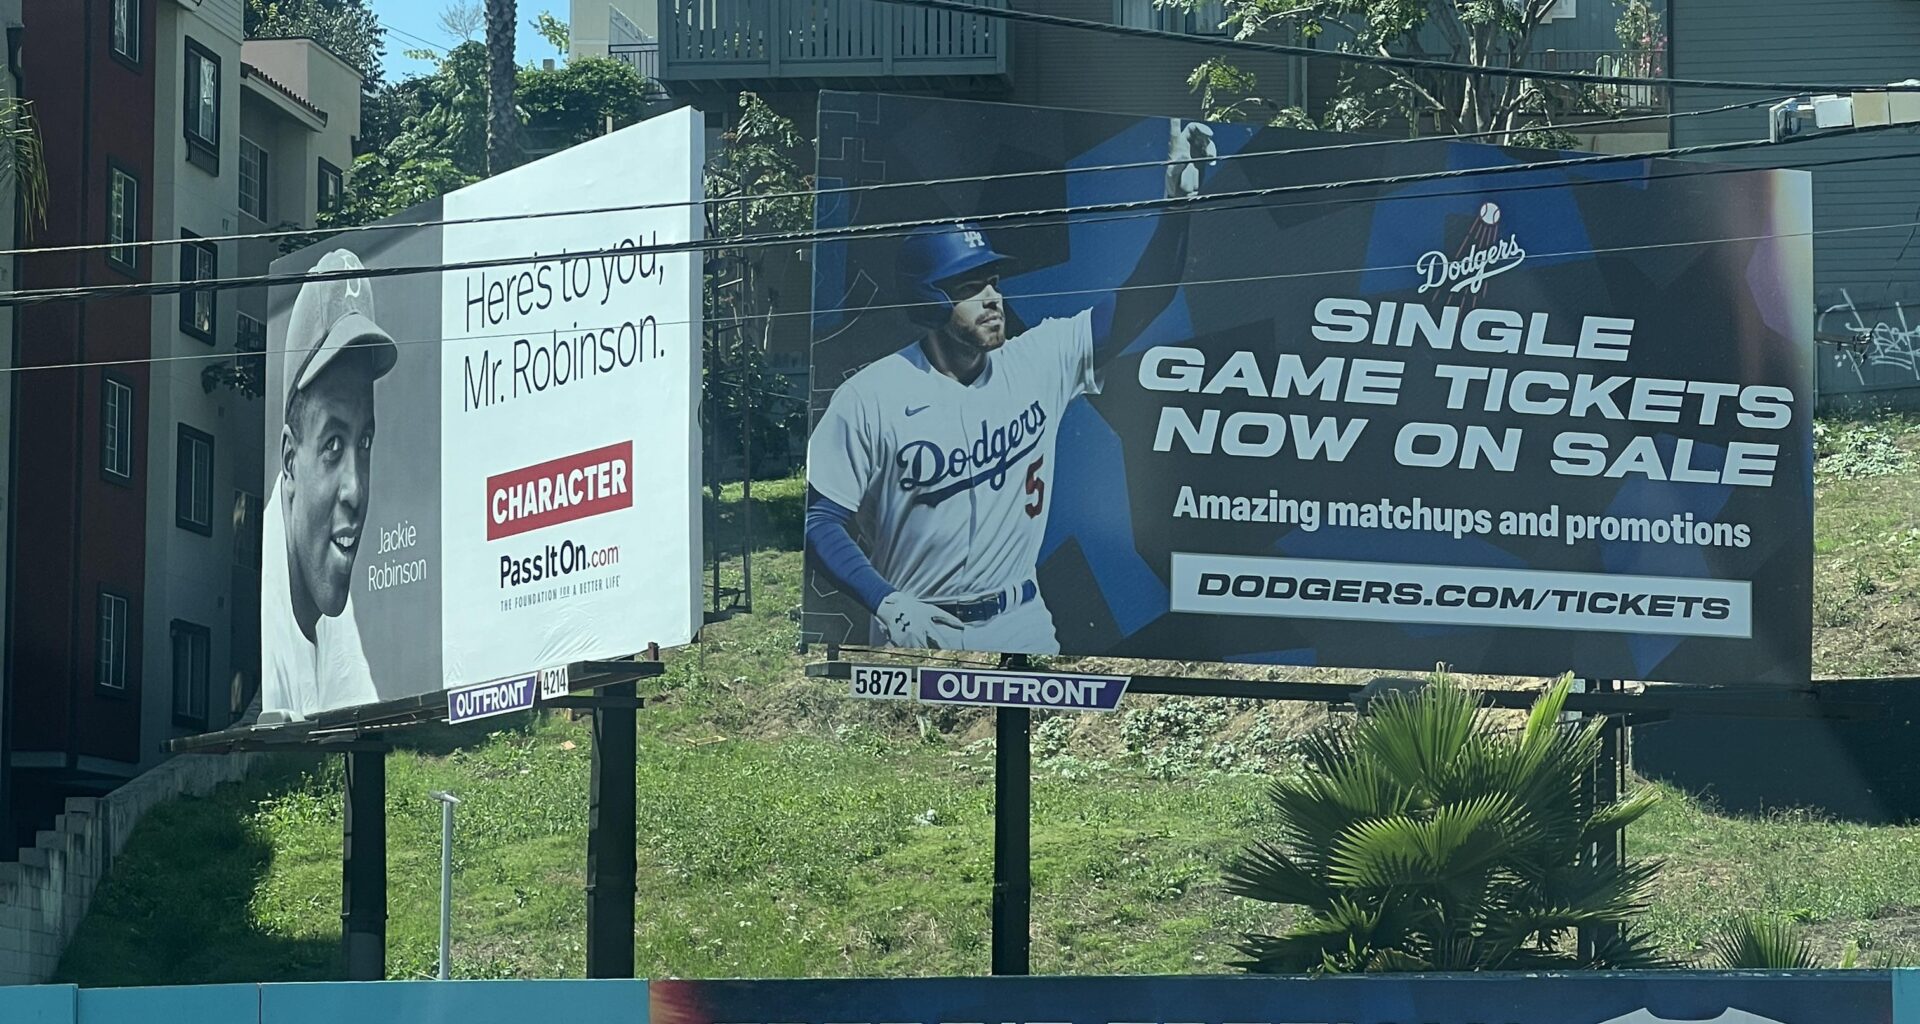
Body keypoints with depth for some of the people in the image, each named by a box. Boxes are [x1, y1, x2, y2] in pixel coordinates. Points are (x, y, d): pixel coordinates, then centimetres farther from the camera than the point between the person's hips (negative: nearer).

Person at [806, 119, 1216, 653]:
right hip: (916, 631, -3)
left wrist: (1179, 198, -14)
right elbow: (819, 518, -8)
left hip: (1022, 626, 4)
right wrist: (886, 604, -19)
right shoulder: (870, 397, -10)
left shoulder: (1039, 362, 1)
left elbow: (1138, 302, -1)